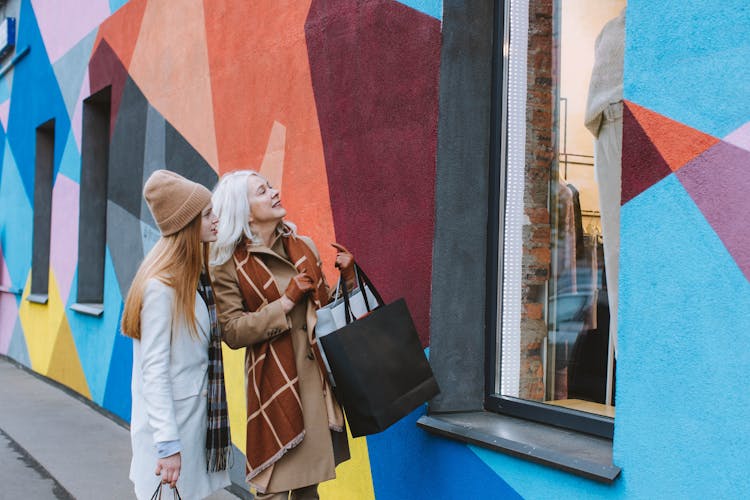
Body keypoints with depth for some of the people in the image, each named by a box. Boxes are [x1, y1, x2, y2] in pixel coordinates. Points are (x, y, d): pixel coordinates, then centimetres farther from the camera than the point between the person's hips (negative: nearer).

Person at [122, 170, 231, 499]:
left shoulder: (197, 276, 7)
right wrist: (168, 444, -21)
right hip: (169, 419, -8)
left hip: (198, 414, 8)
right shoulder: (161, 286, -18)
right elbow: (154, 370, -20)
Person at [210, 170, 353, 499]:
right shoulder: (230, 265, -5)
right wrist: (286, 301, -17)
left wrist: (347, 278, 0)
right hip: (275, 384, -5)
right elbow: (232, 331, -14)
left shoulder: (304, 247, 9)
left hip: (317, 379, 5)